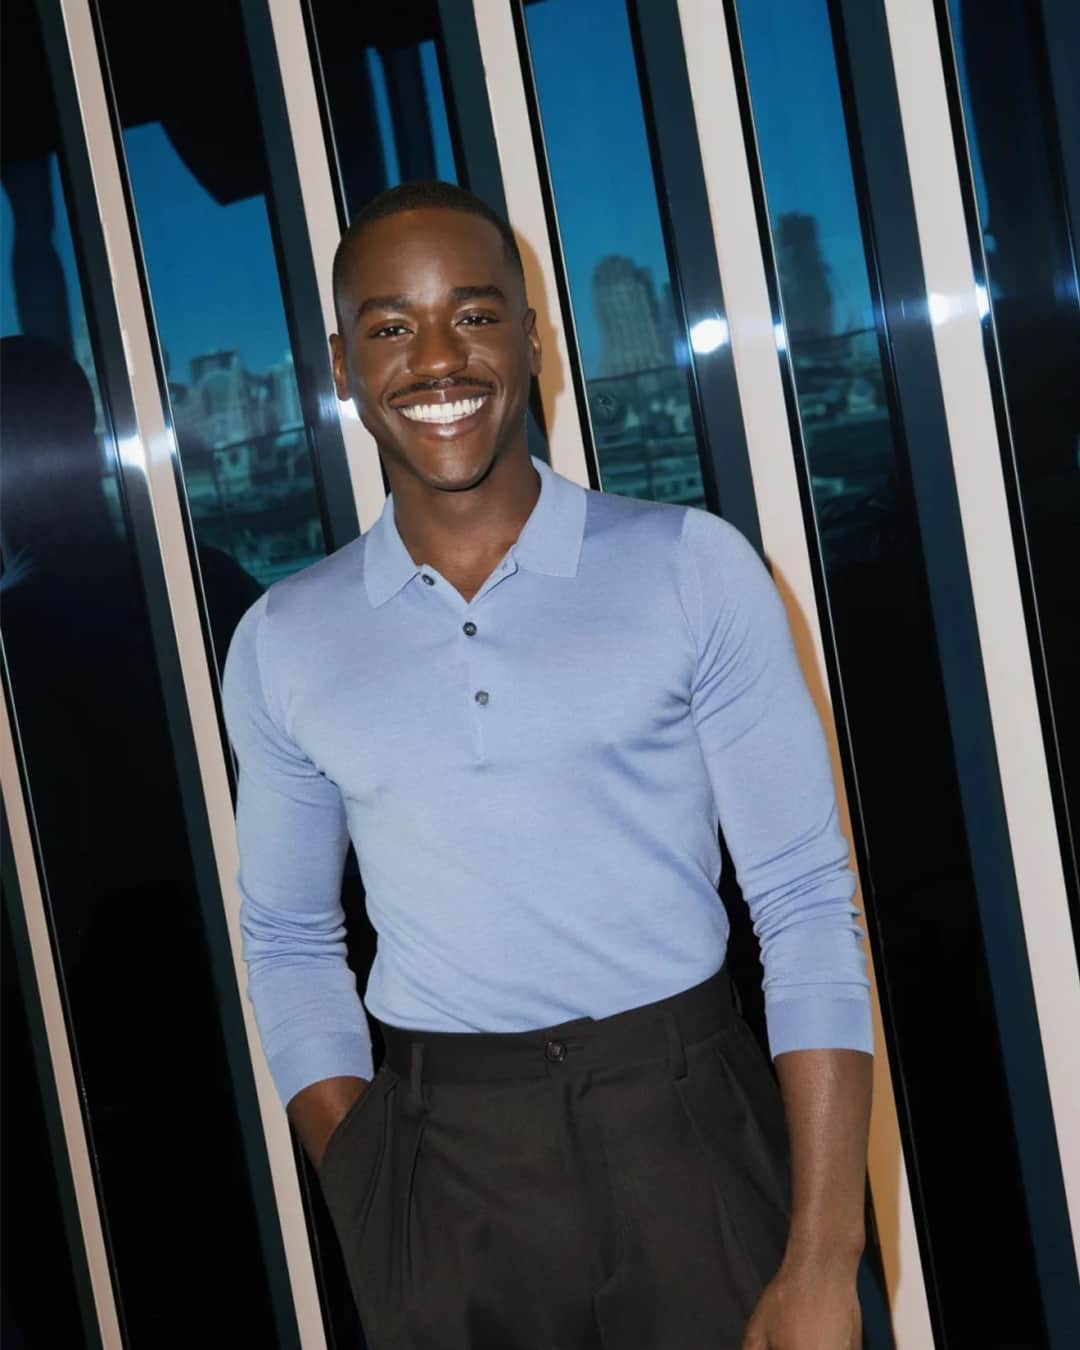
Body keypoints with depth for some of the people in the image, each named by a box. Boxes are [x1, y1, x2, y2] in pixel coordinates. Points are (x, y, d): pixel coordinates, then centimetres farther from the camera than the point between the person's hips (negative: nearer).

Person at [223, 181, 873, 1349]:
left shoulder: (693, 569, -5)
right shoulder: (281, 644, 3)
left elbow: (806, 905, -6)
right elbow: (289, 941, 11)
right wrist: (362, 1190, -1)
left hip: (685, 1133, -1)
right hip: (437, 1167, 2)